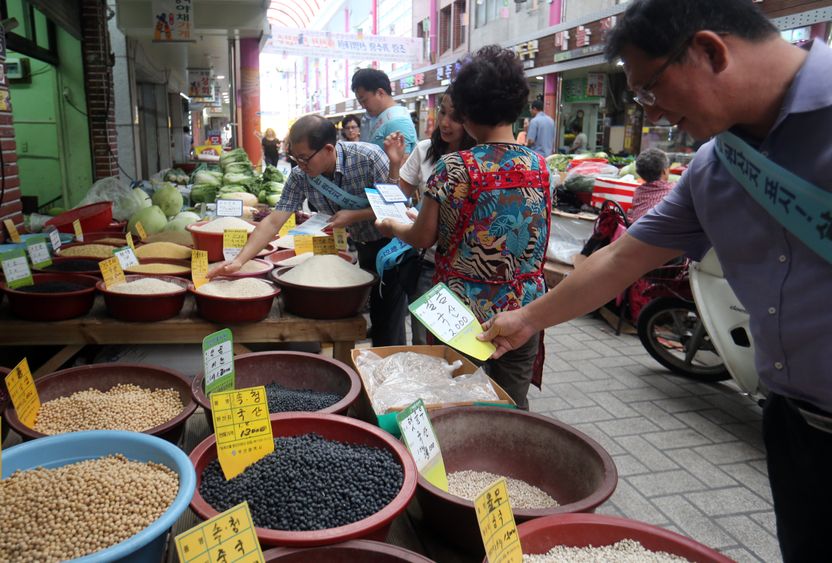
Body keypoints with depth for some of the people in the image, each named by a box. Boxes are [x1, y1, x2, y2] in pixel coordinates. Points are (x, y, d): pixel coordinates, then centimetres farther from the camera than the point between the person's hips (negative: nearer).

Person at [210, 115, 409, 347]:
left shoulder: (369, 157, -26)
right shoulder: (300, 176, -13)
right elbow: (273, 222, -14)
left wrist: (353, 216, -26)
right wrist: (239, 260, -23)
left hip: (392, 243, -4)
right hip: (362, 246, 4)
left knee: (388, 318, -2)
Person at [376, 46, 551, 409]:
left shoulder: (455, 168, -15)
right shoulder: (539, 166, -1)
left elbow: (423, 238, -5)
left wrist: (391, 227, 15)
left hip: (467, 311, -4)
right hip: (523, 311, 4)